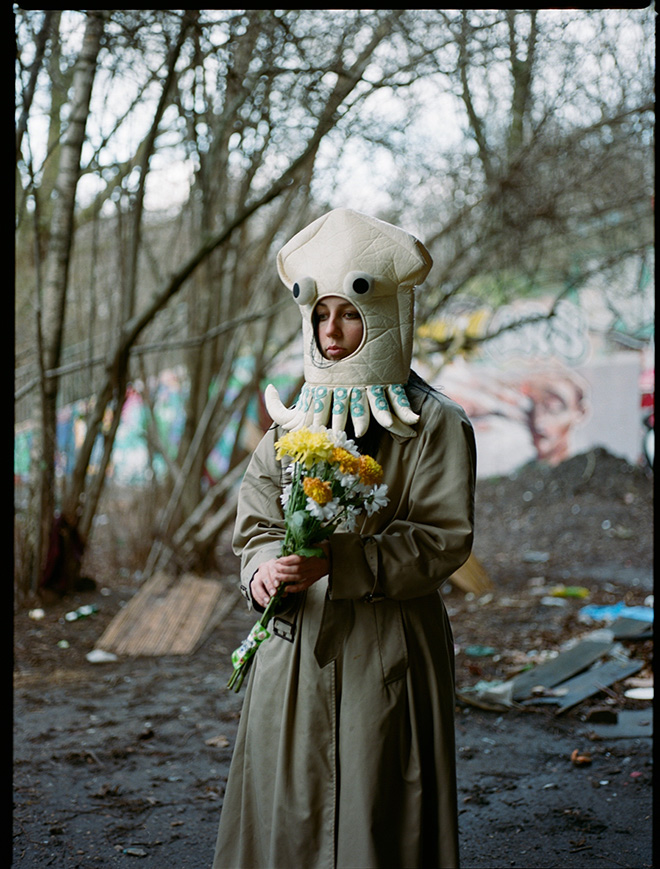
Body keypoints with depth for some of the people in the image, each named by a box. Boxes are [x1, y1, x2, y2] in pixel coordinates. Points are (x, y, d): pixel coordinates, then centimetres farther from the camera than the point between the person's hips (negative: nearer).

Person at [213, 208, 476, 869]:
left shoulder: (435, 425, -4)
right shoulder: (292, 420, 10)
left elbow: (444, 539, -11)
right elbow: (255, 521, 11)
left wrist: (336, 563, -20)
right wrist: (264, 568, -12)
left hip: (387, 654, -4)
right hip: (294, 646, 4)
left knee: (377, 811, 1)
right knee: (285, 810, 8)